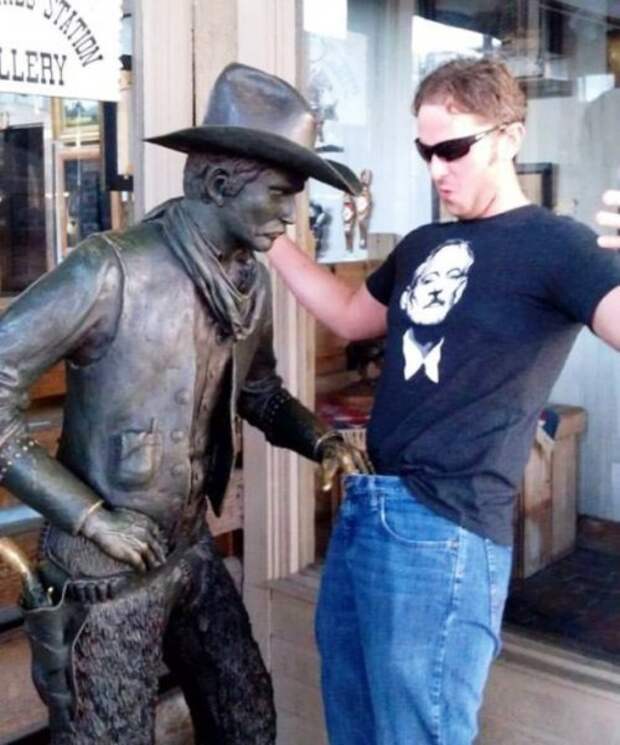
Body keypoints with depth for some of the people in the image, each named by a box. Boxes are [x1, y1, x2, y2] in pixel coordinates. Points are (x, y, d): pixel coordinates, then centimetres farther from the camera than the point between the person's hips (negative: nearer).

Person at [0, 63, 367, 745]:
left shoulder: (251, 283, 0)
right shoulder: (111, 272, -24)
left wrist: (320, 440, -2)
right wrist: (88, 515, -22)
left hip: (193, 555, 7)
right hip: (105, 576, -7)